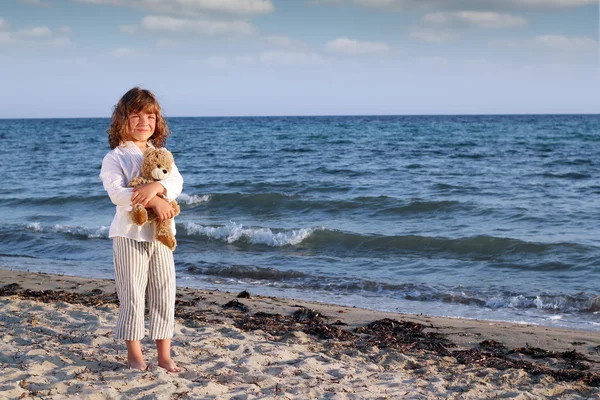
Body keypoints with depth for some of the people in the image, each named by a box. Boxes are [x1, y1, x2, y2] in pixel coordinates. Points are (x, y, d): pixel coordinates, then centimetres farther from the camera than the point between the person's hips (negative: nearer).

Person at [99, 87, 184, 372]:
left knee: (164, 294, 6)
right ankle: (134, 355, 15)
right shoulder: (114, 158, -4)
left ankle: (164, 355, 16)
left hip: (161, 234, 4)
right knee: (132, 295, 2)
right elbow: (117, 193, -20)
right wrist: (154, 201, -29)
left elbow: (176, 183, -6)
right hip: (130, 234, -4)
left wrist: (156, 187, -28)